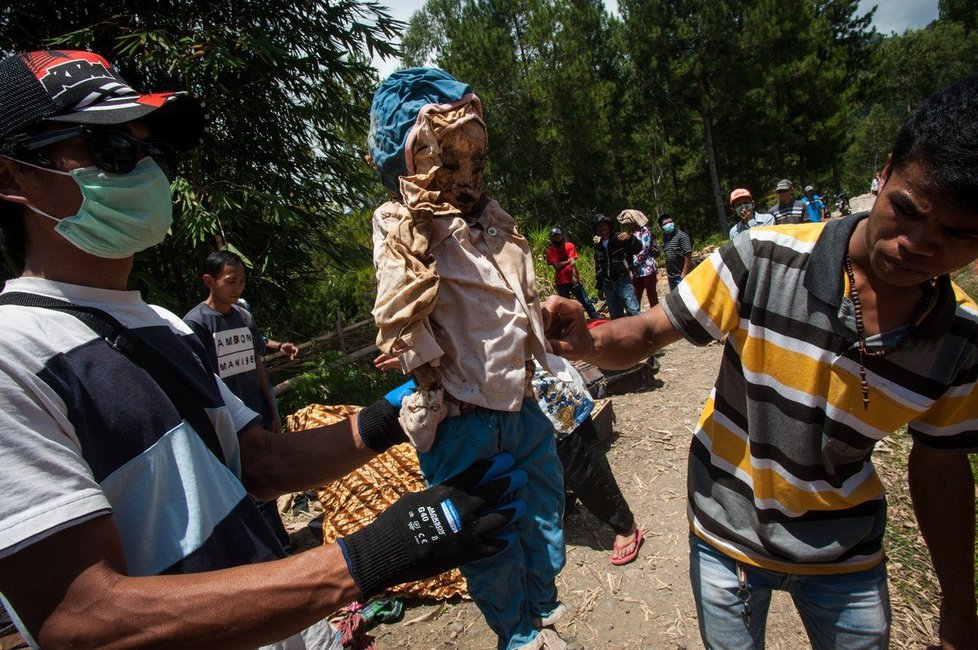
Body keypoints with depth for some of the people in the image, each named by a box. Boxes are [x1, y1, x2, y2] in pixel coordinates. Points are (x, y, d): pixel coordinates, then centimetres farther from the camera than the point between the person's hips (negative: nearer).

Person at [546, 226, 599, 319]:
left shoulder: (569, 245, 5)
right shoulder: (550, 250, 2)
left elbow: (573, 262, -8)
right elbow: (557, 266, -9)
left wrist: (574, 276, -21)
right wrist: (568, 261, -8)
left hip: (573, 279, 1)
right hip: (561, 282, -1)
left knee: (586, 302, 0)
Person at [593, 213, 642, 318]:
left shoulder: (620, 238, 0)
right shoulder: (598, 247, 14)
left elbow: (638, 248, -11)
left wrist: (630, 238, -31)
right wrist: (599, 287, 17)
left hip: (623, 280, -5)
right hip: (607, 284, 5)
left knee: (633, 311, -14)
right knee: (615, 316, 8)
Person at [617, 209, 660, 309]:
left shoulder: (644, 230, -5)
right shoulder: (631, 233, 14)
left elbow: (644, 250, -13)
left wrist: (633, 264, -11)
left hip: (647, 268, -6)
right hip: (637, 271, 6)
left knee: (652, 296, 3)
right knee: (635, 298, 6)